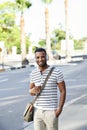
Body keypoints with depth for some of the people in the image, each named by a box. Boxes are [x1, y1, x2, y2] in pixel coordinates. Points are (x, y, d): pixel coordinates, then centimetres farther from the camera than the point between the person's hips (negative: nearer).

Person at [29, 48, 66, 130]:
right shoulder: (33, 73, 4)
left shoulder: (56, 72, -8)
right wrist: (33, 90, -10)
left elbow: (63, 91, -4)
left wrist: (59, 108, -12)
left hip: (51, 111, -4)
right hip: (37, 110, 4)